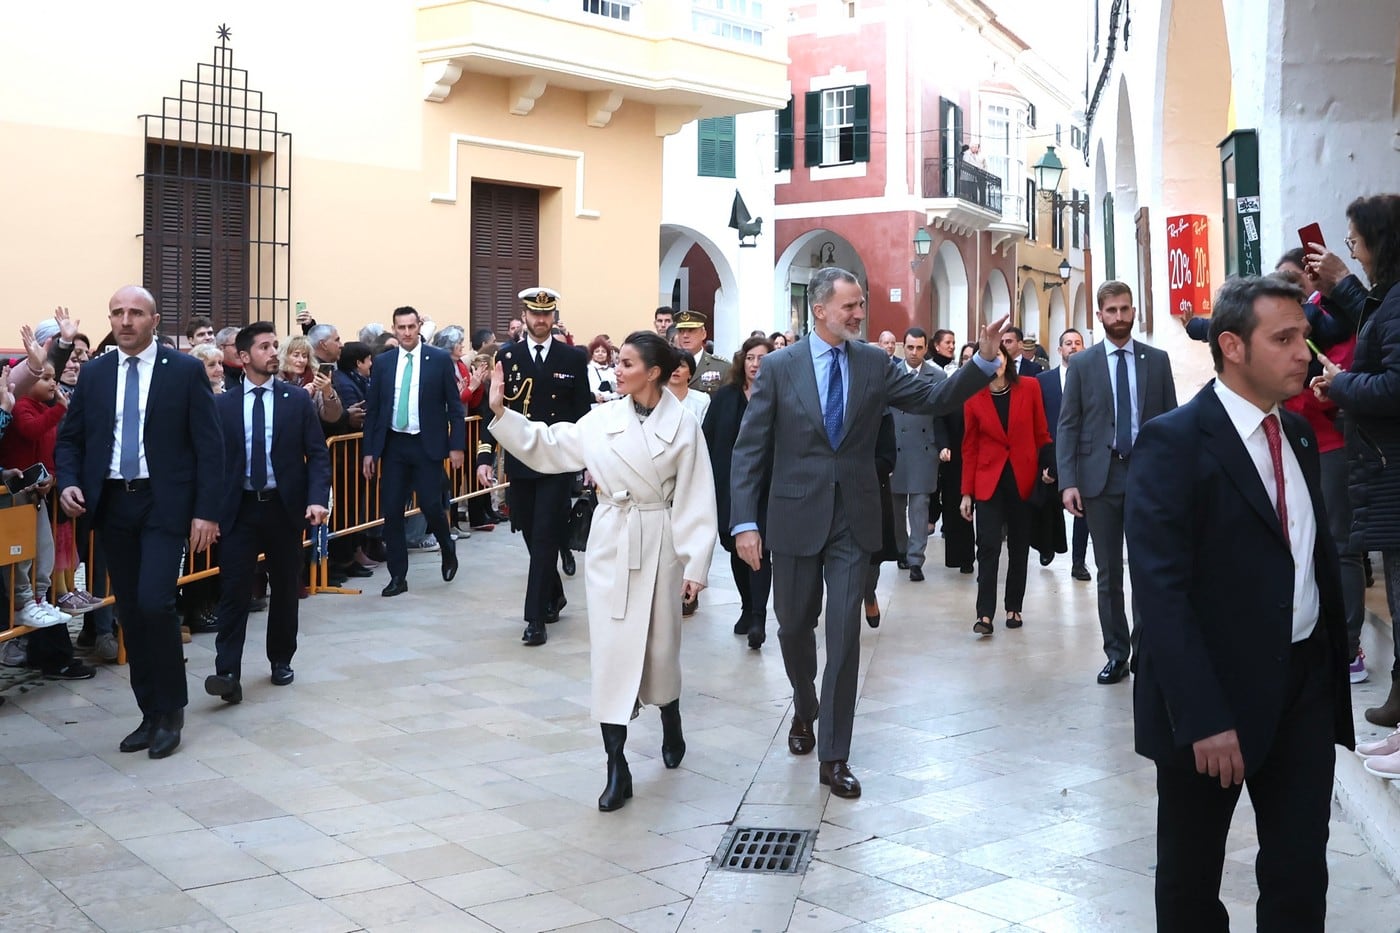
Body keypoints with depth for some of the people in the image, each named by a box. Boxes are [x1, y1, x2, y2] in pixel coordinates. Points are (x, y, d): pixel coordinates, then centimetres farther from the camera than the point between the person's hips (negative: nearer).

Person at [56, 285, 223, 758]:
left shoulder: (185, 370, -3)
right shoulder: (94, 373, 8)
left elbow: (208, 445, -5)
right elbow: (69, 438, 14)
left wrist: (206, 511, -11)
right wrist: (70, 482, -6)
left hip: (164, 503, -4)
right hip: (112, 504, 4)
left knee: (155, 602, -15)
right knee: (130, 611, 8)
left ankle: (170, 711, 3)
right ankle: (150, 714, 19)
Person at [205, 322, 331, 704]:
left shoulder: (298, 400, 3)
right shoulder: (223, 405, 3)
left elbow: (318, 454, 0)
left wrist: (317, 498, -14)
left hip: (285, 507, 1)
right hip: (238, 509, -1)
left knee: (285, 588, 11)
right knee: (234, 589, -7)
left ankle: (281, 660, 27)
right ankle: (228, 672, -9)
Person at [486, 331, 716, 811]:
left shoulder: (683, 426, -6)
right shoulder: (602, 419, 1)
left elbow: (695, 501, -6)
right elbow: (546, 446, 4)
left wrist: (695, 563, -8)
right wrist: (500, 412, -7)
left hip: (658, 545, -2)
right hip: (610, 544, 2)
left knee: (660, 645, 11)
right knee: (610, 649, -1)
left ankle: (670, 724, 42)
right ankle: (616, 768, 4)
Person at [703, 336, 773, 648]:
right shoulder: (724, 396, 3)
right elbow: (707, 439, 3)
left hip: (767, 487, -4)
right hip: (729, 486, 4)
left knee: (760, 549, -9)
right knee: (736, 549, 13)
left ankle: (758, 617, -7)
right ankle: (747, 608, 28)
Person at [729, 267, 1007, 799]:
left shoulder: (875, 364, 3)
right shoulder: (779, 367, -4)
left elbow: (934, 399, 1)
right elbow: (749, 450, -5)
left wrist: (985, 360, -13)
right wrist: (745, 523, -13)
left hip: (854, 520, 1)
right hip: (795, 516, -1)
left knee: (845, 636, -2)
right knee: (794, 626, 14)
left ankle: (834, 758, 7)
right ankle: (805, 709, 44)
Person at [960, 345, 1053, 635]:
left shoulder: (1030, 387, -1)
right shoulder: (974, 398, 0)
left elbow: (1041, 433, 5)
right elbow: (970, 448, 3)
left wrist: (1048, 465, -10)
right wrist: (966, 492, 0)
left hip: (1023, 478, 1)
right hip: (989, 480, -1)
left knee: (1019, 547, 9)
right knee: (989, 546, -9)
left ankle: (1014, 608, 20)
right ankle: (984, 614, -8)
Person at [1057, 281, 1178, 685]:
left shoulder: (1157, 360, 7)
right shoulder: (1083, 364, 5)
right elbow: (1067, 426, 2)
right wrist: (1068, 481, -7)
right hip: (1100, 476, 0)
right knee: (1109, 573, 6)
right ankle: (1116, 653, 14)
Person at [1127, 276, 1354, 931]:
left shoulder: (1297, 434, 9)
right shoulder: (1172, 443, -15)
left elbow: (1319, 555, 13)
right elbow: (1161, 592, -20)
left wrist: (1334, 660, 6)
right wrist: (1201, 718, -25)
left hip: (1307, 683, 6)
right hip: (1215, 690, -6)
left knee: (1301, 877, 13)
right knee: (1192, 880, 13)